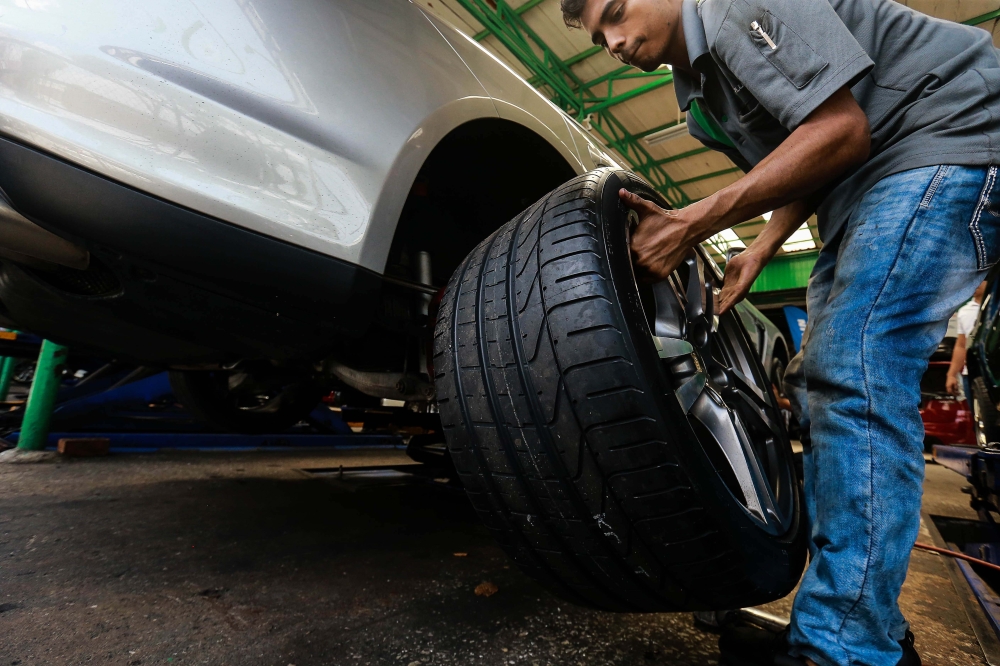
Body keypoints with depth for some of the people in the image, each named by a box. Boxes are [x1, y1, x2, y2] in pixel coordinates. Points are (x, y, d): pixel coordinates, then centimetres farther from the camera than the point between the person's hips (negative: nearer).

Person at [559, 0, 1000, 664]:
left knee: (857, 367, -22)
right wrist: (761, 248, 3)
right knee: (831, 377, 4)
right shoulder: (699, 94, 13)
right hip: (861, 186, 9)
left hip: (947, 133, -9)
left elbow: (839, 132, -23)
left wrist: (693, 224, -26)